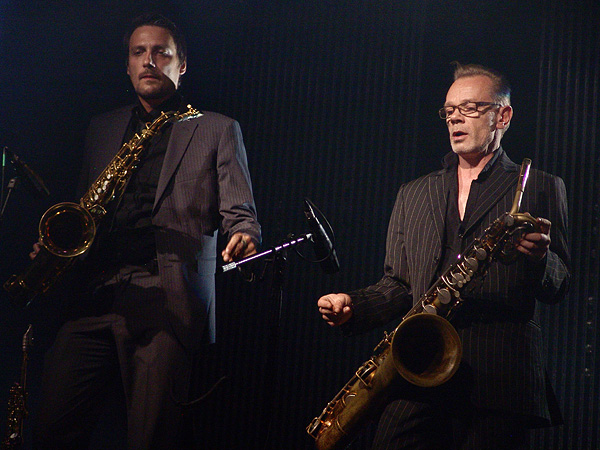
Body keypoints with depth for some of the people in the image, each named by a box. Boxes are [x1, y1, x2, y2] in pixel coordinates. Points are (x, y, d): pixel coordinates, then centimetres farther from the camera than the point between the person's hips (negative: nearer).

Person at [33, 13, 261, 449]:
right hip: (92, 297, 4)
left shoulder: (218, 130, 11)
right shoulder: (103, 128, 24)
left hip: (165, 300, -4)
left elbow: (239, 213, 4)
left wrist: (244, 238, -20)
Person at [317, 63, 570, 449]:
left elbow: (558, 288, 6)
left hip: (499, 378, -2)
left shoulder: (541, 188, 11)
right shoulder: (413, 195, 22)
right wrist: (354, 306, 1)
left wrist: (539, 257, -15)